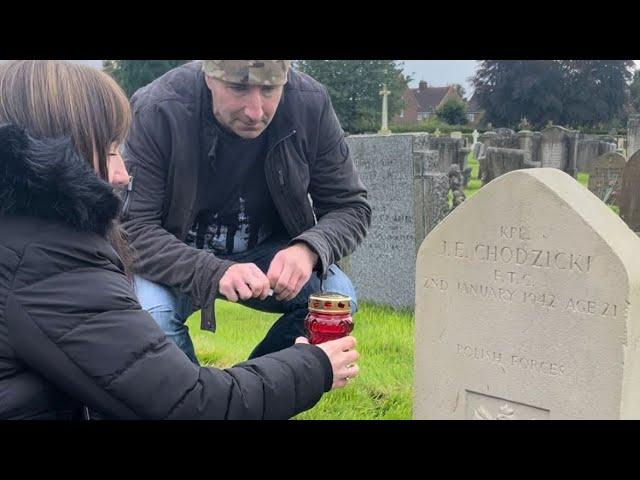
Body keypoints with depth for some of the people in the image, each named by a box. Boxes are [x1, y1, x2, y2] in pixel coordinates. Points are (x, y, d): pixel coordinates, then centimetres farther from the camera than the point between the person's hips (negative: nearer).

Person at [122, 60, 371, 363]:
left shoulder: (312, 103, -16)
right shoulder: (155, 111, -23)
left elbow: (351, 206, -9)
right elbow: (133, 229, -24)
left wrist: (309, 249, -31)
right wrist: (214, 271, -40)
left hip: (267, 254, 2)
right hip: (179, 257, -2)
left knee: (337, 297, -22)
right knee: (150, 314, -32)